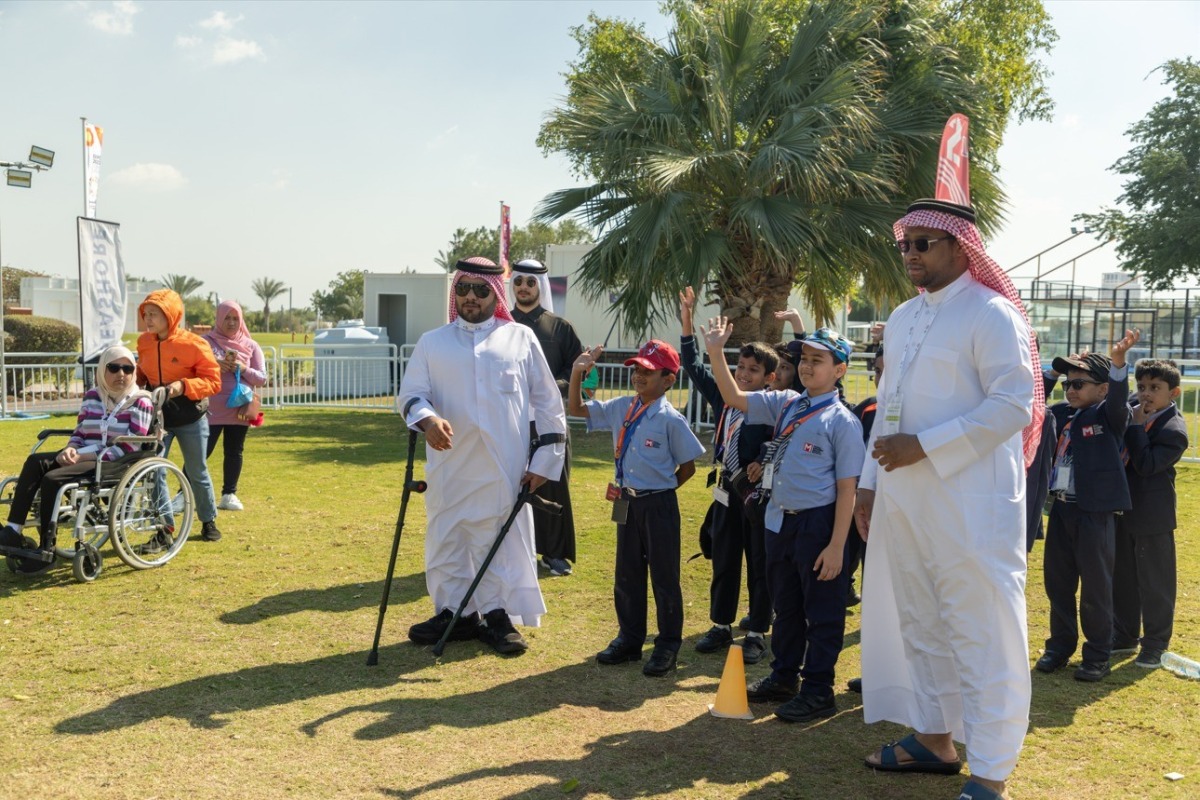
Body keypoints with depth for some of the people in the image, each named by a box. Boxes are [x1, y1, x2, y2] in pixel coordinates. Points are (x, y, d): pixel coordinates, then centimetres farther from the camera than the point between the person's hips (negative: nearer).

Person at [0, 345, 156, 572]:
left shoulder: (140, 402, -3)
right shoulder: (91, 396, 15)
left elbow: (130, 447, -11)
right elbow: (79, 434, 18)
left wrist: (85, 456, -16)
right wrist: (70, 450, -8)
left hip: (117, 464, -6)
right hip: (84, 457, 6)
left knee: (52, 479, -27)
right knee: (35, 462, -22)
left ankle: (46, 550, -20)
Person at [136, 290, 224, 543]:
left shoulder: (194, 344, -15)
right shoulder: (144, 342, 0)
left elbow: (213, 381, -15)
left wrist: (184, 385, -28)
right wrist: (135, 383, -4)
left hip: (190, 417, -3)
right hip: (157, 415, 4)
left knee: (197, 473, 9)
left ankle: (208, 521, 27)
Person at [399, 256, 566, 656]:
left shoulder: (521, 339, 6)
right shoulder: (432, 342, 10)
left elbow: (548, 404, 7)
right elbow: (411, 392, 2)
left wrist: (545, 460, 1)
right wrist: (426, 417, -21)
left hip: (504, 471, -2)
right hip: (449, 467, 2)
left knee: (502, 541, 4)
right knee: (446, 540, 9)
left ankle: (498, 615, 18)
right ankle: (455, 612, 24)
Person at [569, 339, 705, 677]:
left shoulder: (671, 419, -14)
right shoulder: (621, 408, 3)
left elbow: (688, 467, -7)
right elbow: (576, 409, 10)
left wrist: (660, 489, 0)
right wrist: (577, 372, -3)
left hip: (659, 505, -6)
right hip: (627, 503, 6)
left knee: (664, 576, 4)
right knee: (626, 575, 14)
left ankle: (668, 645, 16)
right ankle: (629, 639, 28)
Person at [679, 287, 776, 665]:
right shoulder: (724, 398, 3)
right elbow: (695, 367, 9)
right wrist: (687, 322, 3)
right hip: (726, 492, 6)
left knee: (759, 566, 6)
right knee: (723, 563, 14)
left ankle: (757, 634, 15)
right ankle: (721, 626, 26)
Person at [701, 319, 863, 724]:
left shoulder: (842, 421, -12)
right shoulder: (785, 404, 7)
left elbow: (847, 488, -14)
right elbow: (735, 398, 8)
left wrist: (836, 545, -17)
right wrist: (716, 355, -5)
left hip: (817, 524, -7)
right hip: (779, 520, 7)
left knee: (822, 611, 5)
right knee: (785, 605, 20)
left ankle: (818, 691, 16)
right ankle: (784, 676, 34)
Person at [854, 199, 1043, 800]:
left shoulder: (991, 314, -10)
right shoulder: (902, 318, 15)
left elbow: (1013, 407, -18)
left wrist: (922, 447, -19)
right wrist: (870, 480, 13)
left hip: (970, 501, -8)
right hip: (903, 498, 8)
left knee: (981, 636, -2)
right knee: (920, 622, 17)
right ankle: (935, 739, 32)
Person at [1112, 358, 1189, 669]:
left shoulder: (1173, 429, -15)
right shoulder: (1132, 414, 6)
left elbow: (1146, 465, -24)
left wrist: (1137, 427, -20)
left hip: (1152, 516, -7)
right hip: (1123, 512, 7)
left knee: (1155, 582, 3)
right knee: (1122, 578, 16)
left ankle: (1156, 644, 15)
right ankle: (1124, 636, 29)